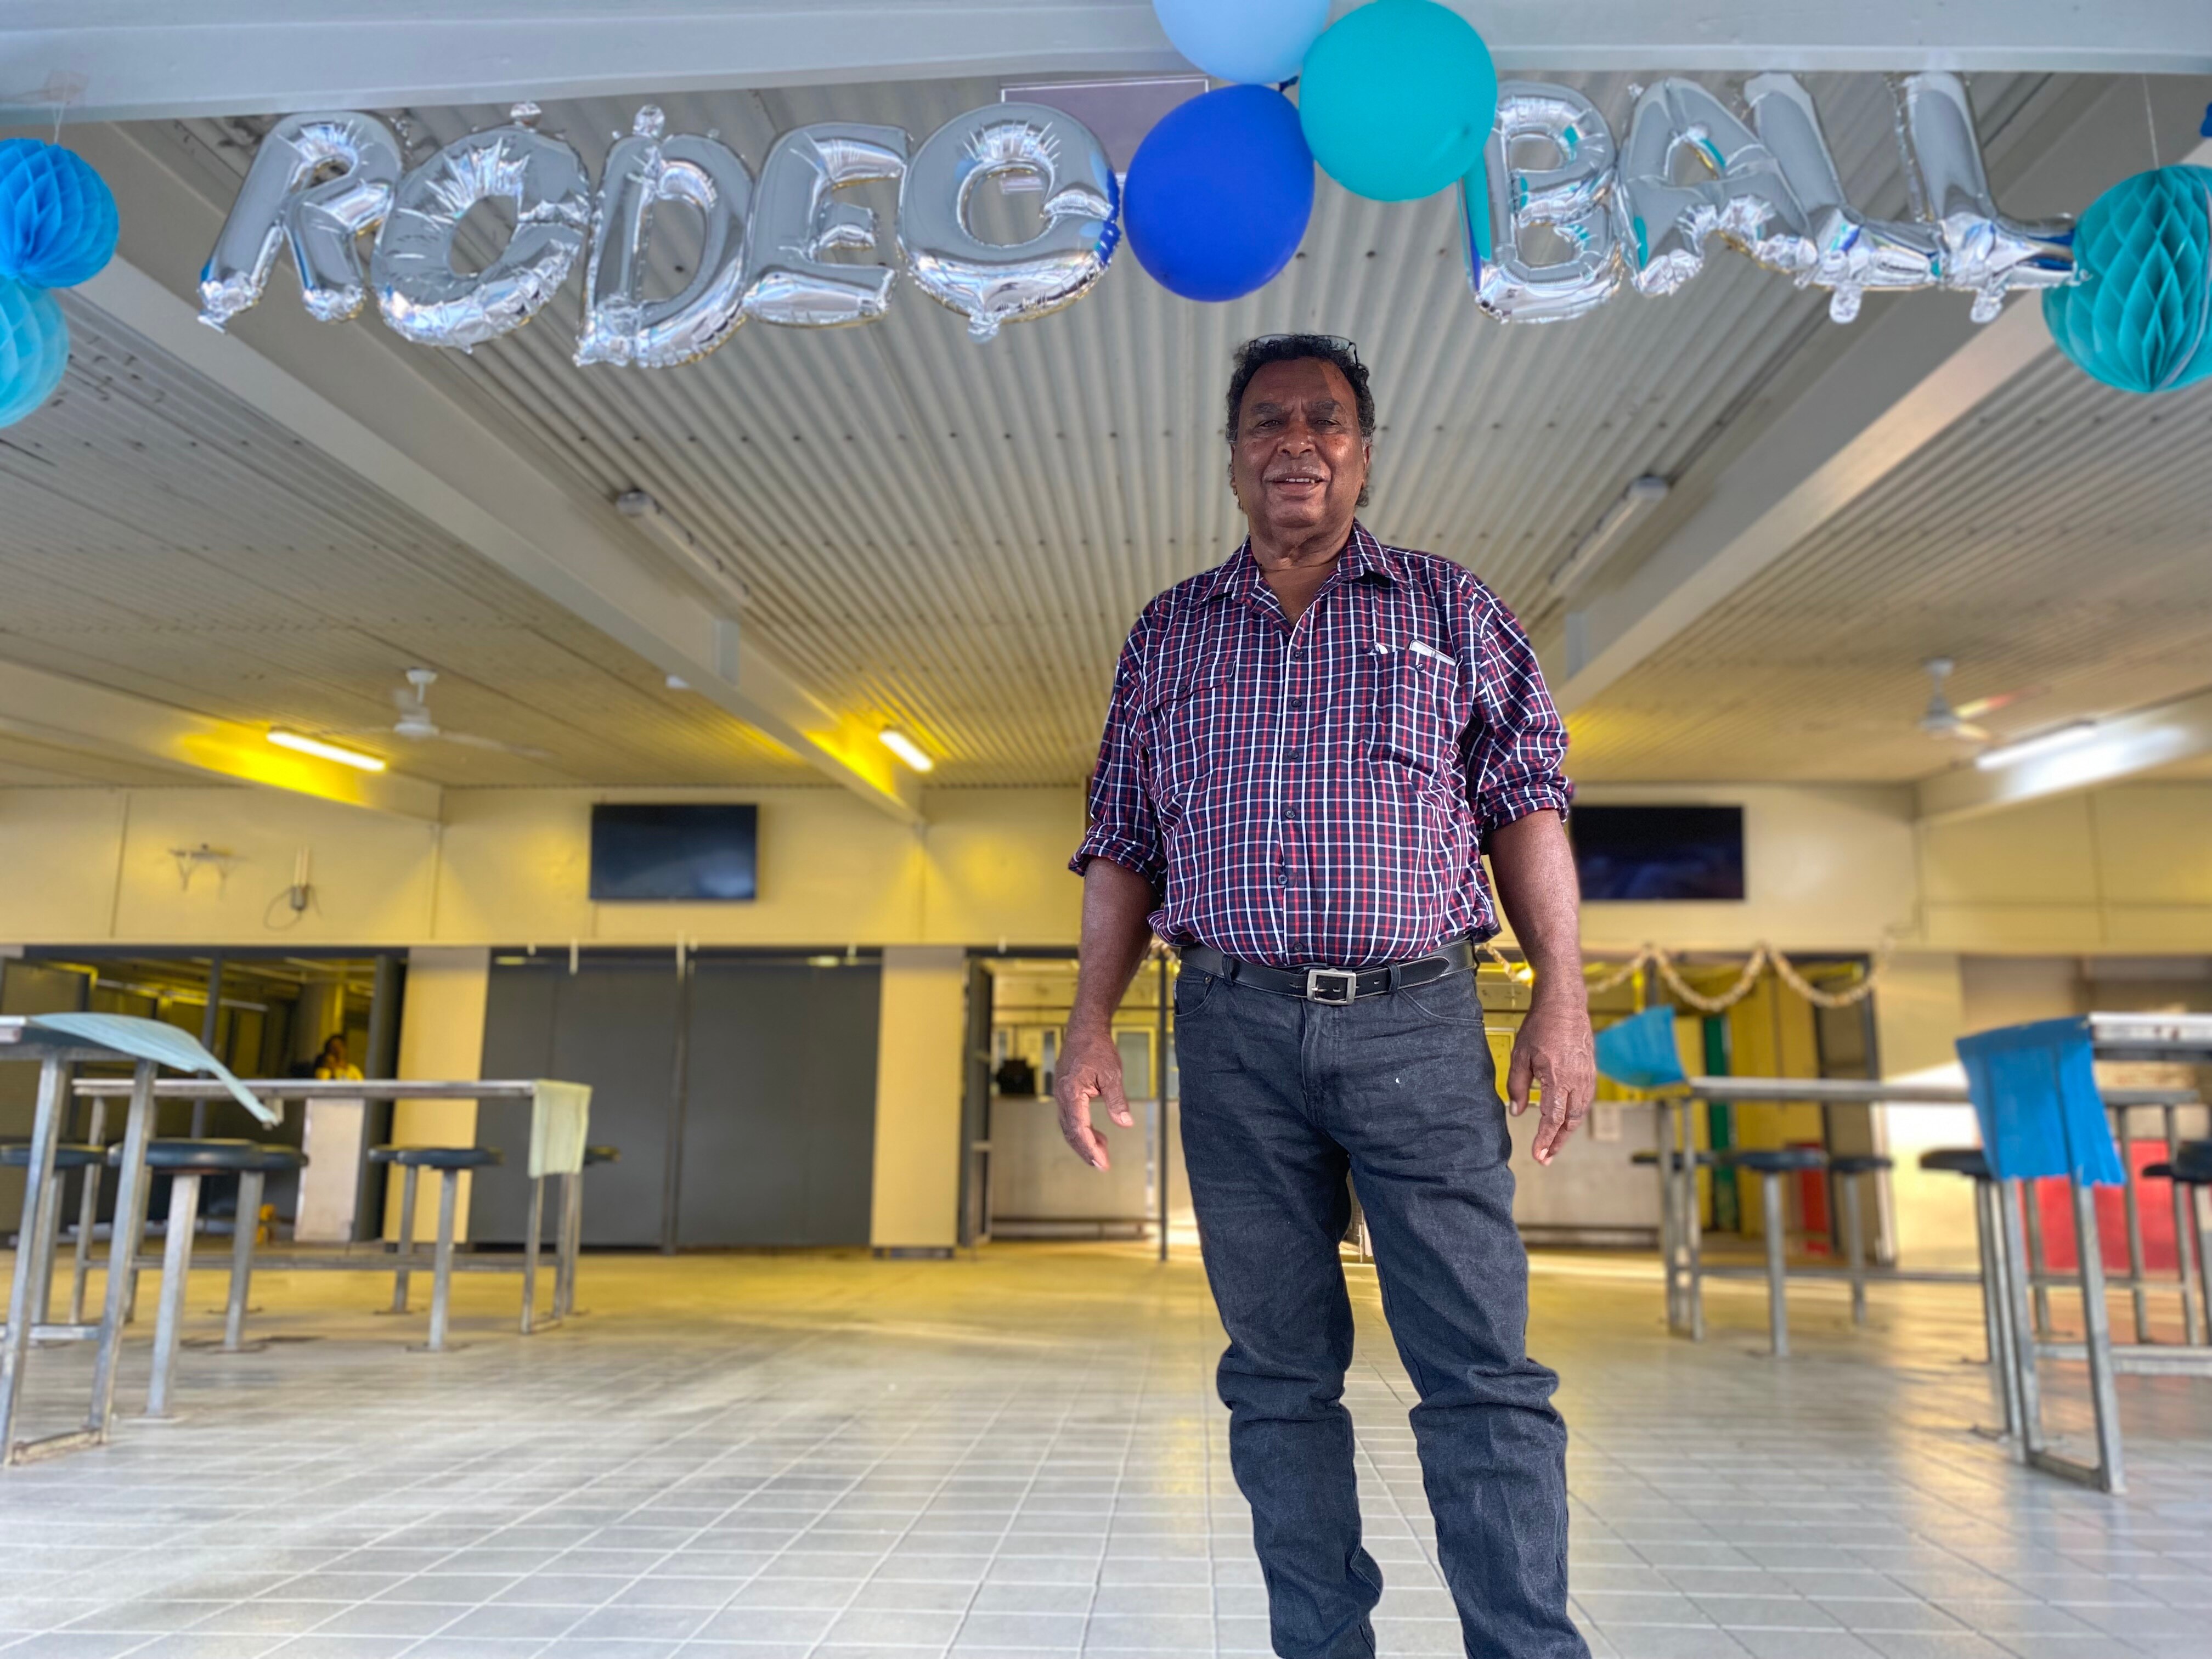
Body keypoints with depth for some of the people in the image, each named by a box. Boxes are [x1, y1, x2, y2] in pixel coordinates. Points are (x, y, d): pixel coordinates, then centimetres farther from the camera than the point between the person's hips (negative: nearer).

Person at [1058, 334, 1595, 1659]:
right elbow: (1124, 846, 14)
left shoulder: (1451, 608, 13)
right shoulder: (1170, 633, 16)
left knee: (1481, 1369, -4)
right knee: (1280, 1373, 7)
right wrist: (1092, 1023, 4)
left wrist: (1563, 1000, -4)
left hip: (1417, 1018, -1)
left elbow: (1529, 804, 7)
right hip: (1235, 1028, 2)